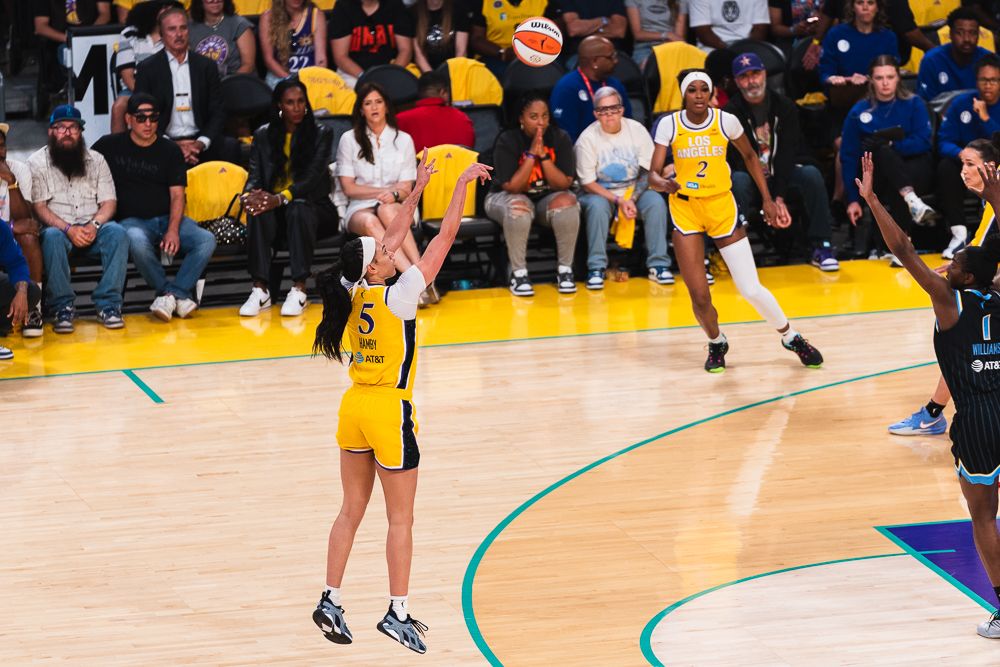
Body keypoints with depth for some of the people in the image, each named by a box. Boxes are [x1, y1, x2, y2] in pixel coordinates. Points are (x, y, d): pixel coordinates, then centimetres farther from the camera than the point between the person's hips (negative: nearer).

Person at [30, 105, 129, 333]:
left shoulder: (96, 160, 13)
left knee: (117, 232, -30)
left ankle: (108, 304, -28)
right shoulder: (36, 162, 5)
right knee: (52, 237, -38)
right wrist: (68, 229, -20)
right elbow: (38, 207, -5)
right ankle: (63, 308, -31)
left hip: (93, 230, 2)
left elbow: (109, 202, 7)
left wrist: (95, 225, -15)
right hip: (58, 229, -2)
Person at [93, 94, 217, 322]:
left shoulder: (170, 150, 9)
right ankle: (181, 294, -26)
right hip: (132, 220, -3)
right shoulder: (110, 146, 6)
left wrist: (173, 230, -15)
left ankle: (172, 294, -26)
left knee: (206, 240, -25)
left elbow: (177, 195, 3)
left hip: (168, 219, 3)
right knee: (137, 241, -39)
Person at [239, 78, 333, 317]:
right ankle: (260, 290, -37)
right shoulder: (263, 135, 12)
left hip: (308, 203, -2)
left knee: (298, 210, -38)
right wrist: (250, 195, -23)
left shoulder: (321, 133, 5)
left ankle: (299, 290, -42)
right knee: (258, 213, -33)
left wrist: (280, 198, -26)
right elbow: (255, 174, 4)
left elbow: (313, 176, -9)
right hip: (272, 203, 2)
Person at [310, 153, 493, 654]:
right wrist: (462, 184, -6)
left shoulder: (353, 293, -1)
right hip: (389, 412, -7)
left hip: (354, 408, 7)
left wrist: (417, 190, 17)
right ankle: (397, 613, 5)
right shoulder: (398, 296, -18)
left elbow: (393, 237, 13)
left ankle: (330, 602, 14)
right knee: (401, 519, 3)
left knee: (352, 511, 14)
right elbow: (445, 237, -14)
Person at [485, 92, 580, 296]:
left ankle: (565, 270, -18)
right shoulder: (507, 141, -16)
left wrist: (543, 155, -26)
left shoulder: (560, 138, -9)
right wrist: (531, 155, -28)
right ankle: (519, 273, -27)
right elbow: (512, 187, -21)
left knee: (567, 202, -30)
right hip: (507, 197, -2)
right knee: (518, 207, -37)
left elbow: (564, 184, -14)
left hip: (548, 197, 2)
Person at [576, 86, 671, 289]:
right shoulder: (587, 139, -9)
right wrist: (618, 201, -20)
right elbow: (588, 183, -10)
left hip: (635, 190, 2)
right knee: (596, 206, -35)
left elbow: (649, 171, -2)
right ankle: (596, 268, -28)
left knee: (656, 202, -27)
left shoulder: (636, 130, -3)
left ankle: (658, 264, -21)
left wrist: (633, 199, -17)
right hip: (601, 192, -2)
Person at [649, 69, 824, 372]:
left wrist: (767, 199, 8)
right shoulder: (669, 125, -9)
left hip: (721, 206, 0)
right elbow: (653, 174, -12)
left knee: (751, 289, -5)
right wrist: (662, 182, -35)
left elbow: (749, 157, 10)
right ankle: (716, 343, 26)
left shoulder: (726, 121, -7)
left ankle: (791, 337, 20)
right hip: (684, 208, 0)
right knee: (700, 298, -6)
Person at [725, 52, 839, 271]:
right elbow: (741, 161, -17)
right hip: (751, 181, -2)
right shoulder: (731, 113, -11)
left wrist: (780, 197, -23)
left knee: (811, 174, -26)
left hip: (783, 176, 2)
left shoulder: (785, 107, -3)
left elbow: (787, 154, -10)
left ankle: (821, 247, -24)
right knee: (738, 181, -35)